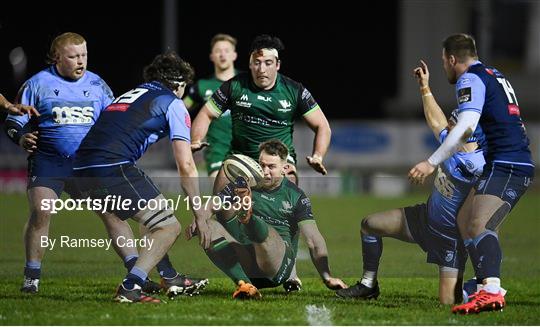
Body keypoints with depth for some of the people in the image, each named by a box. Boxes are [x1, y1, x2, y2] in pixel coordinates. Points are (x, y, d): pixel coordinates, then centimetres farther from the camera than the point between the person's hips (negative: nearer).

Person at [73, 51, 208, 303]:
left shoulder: (129, 95, 30)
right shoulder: (173, 104, 8)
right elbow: (186, 166, 1)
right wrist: (199, 215, 6)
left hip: (81, 170, 8)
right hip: (114, 167, -8)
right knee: (169, 227, -2)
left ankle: (170, 278, 33)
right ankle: (130, 287, -15)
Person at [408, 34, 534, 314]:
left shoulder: (470, 79, -7)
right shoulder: (494, 75, 23)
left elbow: (466, 126, -22)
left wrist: (432, 162, -23)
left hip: (505, 166, -10)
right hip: (519, 163, 10)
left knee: (479, 225, -26)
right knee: (465, 221, 13)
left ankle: (492, 291, -45)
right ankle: (486, 286, 5)